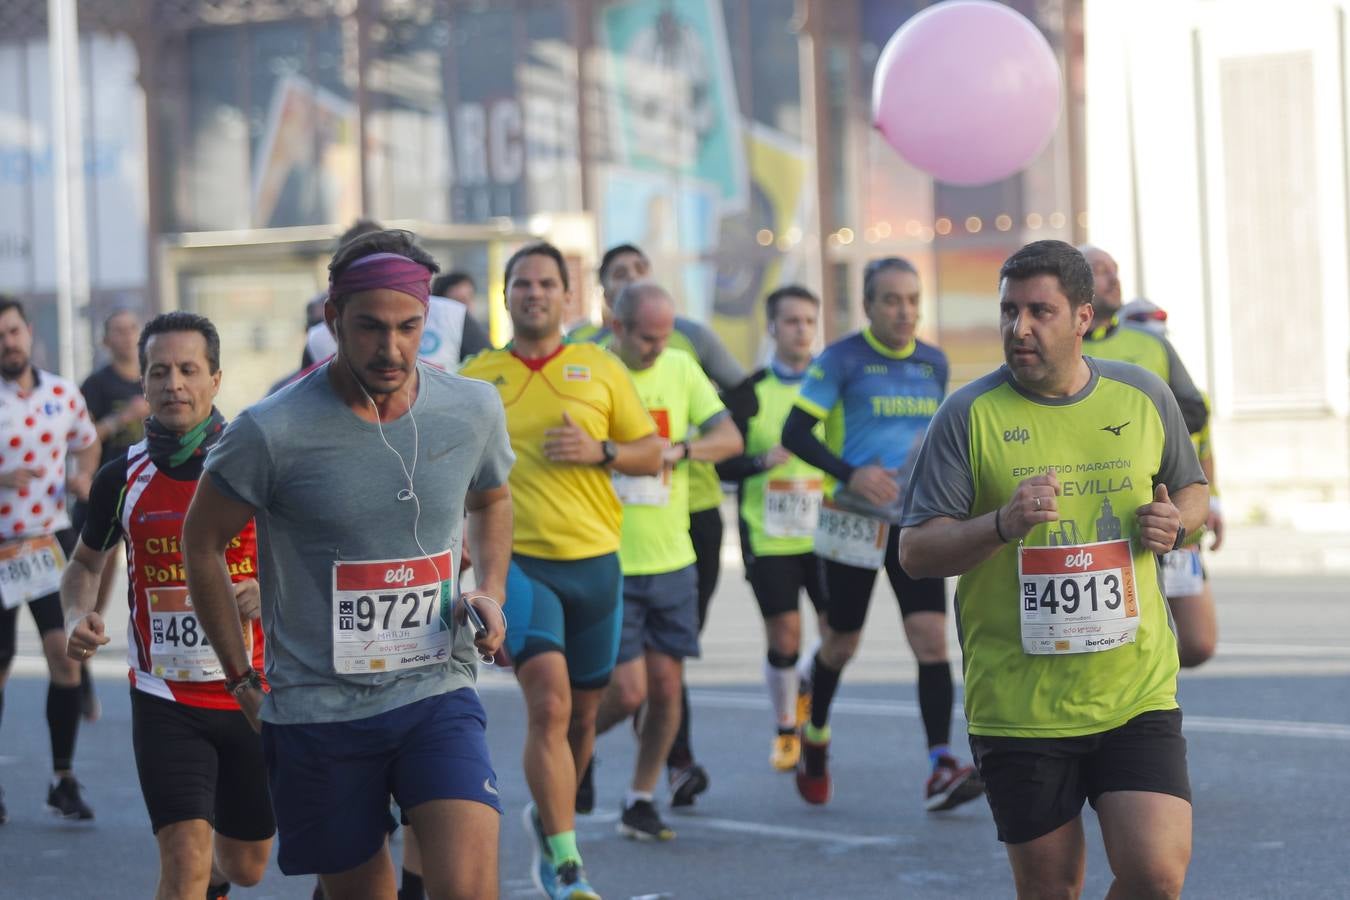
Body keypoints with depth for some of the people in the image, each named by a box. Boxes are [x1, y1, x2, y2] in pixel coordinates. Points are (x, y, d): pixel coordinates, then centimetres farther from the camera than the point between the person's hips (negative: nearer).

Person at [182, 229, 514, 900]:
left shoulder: (473, 410, -2)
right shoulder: (271, 433, -13)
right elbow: (202, 542, 4)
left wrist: (489, 593, 4)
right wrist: (240, 679, 5)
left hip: (437, 696, 1)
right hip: (316, 712, -1)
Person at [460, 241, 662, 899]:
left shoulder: (600, 368, 8)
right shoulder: (475, 376, 6)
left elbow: (652, 453, 10)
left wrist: (600, 451, -8)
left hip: (594, 560, 3)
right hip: (516, 560, -3)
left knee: (581, 714, 12)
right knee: (549, 702, -19)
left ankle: (547, 817, 40)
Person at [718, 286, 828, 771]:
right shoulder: (748, 393, -1)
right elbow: (724, 463, -4)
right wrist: (764, 460, -21)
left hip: (823, 533, 2)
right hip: (768, 536, -2)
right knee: (784, 637, -2)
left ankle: (811, 695, 27)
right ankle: (785, 728, 19)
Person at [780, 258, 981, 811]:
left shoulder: (934, 363, 9)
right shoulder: (842, 360, -7)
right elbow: (795, 432, -10)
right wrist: (850, 474, -23)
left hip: (916, 521, 3)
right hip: (854, 520, -3)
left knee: (931, 638, -11)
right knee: (841, 643, 8)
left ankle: (940, 770, -16)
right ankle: (815, 736, 36)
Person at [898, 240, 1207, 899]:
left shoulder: (1145, 397, 5)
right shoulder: (969, 415, -4)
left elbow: (1192, 491, 21)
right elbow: (915, 552, -6)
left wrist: (1175, 521, -2)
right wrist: (1004, 523, -23)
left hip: (1136, 693, 2)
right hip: (1018, 703, -2)